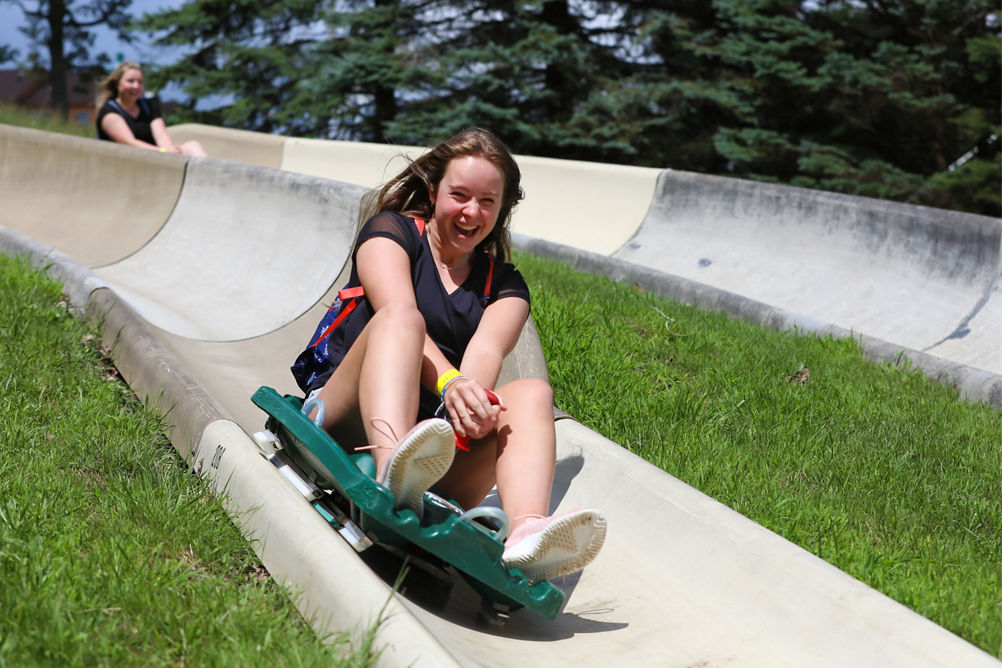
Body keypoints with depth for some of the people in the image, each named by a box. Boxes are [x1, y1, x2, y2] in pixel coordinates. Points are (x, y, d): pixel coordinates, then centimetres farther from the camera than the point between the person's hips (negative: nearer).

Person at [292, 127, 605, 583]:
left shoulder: (504, 285, 19)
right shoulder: (391, 231, 11)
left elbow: (487, 352, -4)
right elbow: (397, 313, -11)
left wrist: (472, 400, -28)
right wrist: (451, 384, -30)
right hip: (352, 422, -3)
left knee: (532, 393, -22)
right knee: (401, 317, -28)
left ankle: (526, 533, -51)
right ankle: (394, 474, -57)